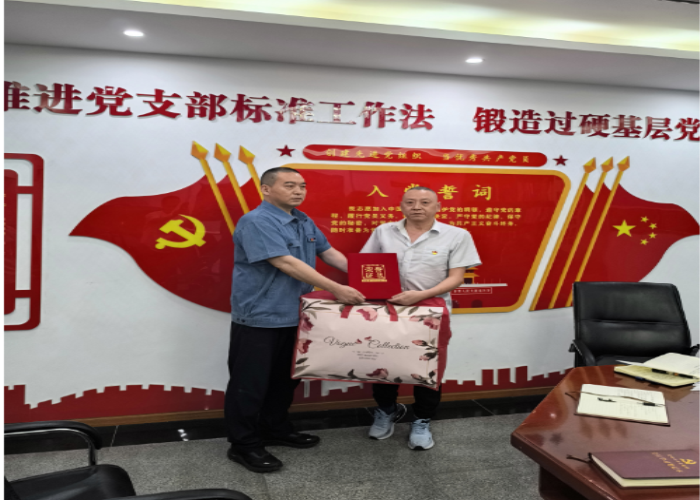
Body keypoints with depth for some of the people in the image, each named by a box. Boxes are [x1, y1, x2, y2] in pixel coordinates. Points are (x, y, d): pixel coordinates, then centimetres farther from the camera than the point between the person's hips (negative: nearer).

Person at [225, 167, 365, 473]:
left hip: (292, 316, 9)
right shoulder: (256, 222, -18)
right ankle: (243, 445, 16)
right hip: (259, 317, -8)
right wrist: (336, 289, -26)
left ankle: (276, 430, 34)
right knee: (250, 383, 3)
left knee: (285, 378, 18)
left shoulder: (304, 222, 10)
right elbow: (286, 264, -25)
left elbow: (329, 253, 16)